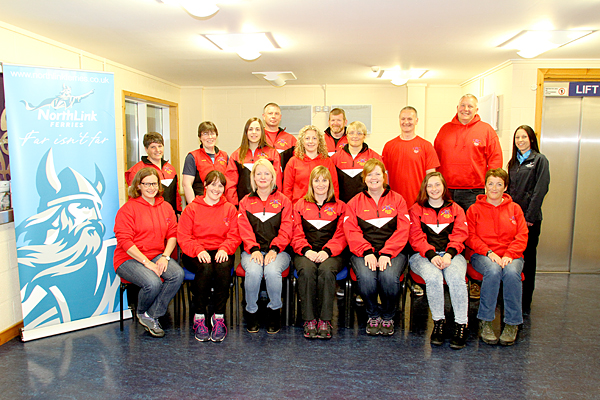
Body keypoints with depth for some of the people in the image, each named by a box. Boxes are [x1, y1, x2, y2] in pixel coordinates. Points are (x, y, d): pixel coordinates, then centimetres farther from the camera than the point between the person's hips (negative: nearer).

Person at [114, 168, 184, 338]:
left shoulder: (166, 207, 11)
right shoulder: (128, 209, -5)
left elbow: (172, 235, 7)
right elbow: (124, 241, -12)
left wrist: (165, 257, -11)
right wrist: (147, 262, -18)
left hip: (158, 256, 5)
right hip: (129, 259, -5)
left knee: (178, 274, -25)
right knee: (153, 283, -31)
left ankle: (151, 316, -9)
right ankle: (141, 313, 5)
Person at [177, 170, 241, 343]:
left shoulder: (230, 208, 13)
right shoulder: (192, 208, 8)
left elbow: (234, 236, 6)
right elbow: (183, 236, 0)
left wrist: (224, 248, -15)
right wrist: (198, 250, -17)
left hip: (221, 252, 1)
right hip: (196, 254, -1)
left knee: (224, 267, -33)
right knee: (205, 268, -34)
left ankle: (219, 317, -24)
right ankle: (199, 317, -21)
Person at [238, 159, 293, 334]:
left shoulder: (283, 201, 12)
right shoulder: (245, 202, 16)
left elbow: (286, 230, 2)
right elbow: (245, 231, 4)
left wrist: (274, 249, -14)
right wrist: (254, 249, -14)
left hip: (278, 251, -1)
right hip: (252, 251, 1)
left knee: (272, 271, -33)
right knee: (253, 271, -31)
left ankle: (274, 311, -8)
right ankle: (251, 312, -7)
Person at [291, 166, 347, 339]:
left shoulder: (339, 207, 16)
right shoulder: (300, 205, 18)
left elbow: (341, 236, 5)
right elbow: (296, 235, 8)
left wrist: (327, 251, -13)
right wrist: (306, 250, -12)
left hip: (330, 254, 0)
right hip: (305, 253, 1)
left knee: (326, 270, -34)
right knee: (307, 270, -33)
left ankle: (325, 321, -26)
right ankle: (309, 320, -26)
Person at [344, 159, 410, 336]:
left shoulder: (397, 200, 13)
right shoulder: (355, 202, 14)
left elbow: (402, 231, 2)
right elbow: (351, 231, 1)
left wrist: (386, 253, -13)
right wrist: (367, 252, -15)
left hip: (392, 251, 0)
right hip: (363, 252, 0)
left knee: (389, 276, -31)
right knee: (366, 277, -31)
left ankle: (388, 317, 0)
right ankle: (373, 316, -1)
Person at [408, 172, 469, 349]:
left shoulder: (456, 209, 18)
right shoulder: (416, 210, 13)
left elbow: (460, 235, 5)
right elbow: (416, 238, 1)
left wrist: (449, 255, -14)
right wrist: (431, 255, -17)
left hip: (451, 254, 1)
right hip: (423, 255, -1)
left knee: (456, 277, -31)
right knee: (433, 277, -33)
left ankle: (461, 325, -21)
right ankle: (438, 321, -18)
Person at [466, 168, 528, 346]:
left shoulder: (514, 208, 15)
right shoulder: (474, 209, 10)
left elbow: (522, 236, 6)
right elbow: (471, 236, 1)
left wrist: (509, 255, -12)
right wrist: (489, 252, -14)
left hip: (511, 256, 1)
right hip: (481, 255, -1)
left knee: (511, 272, -34)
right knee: (493, 271, -35)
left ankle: (512, 324, -19)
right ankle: (485, 321, -21)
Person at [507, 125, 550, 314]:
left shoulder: (540, 160, -2)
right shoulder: (513, 162, 16)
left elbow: (540, 190, -9)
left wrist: (530, 216, -14)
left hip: (530, 217, -5)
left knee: (528, 257, 1)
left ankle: (525, 302, 9)